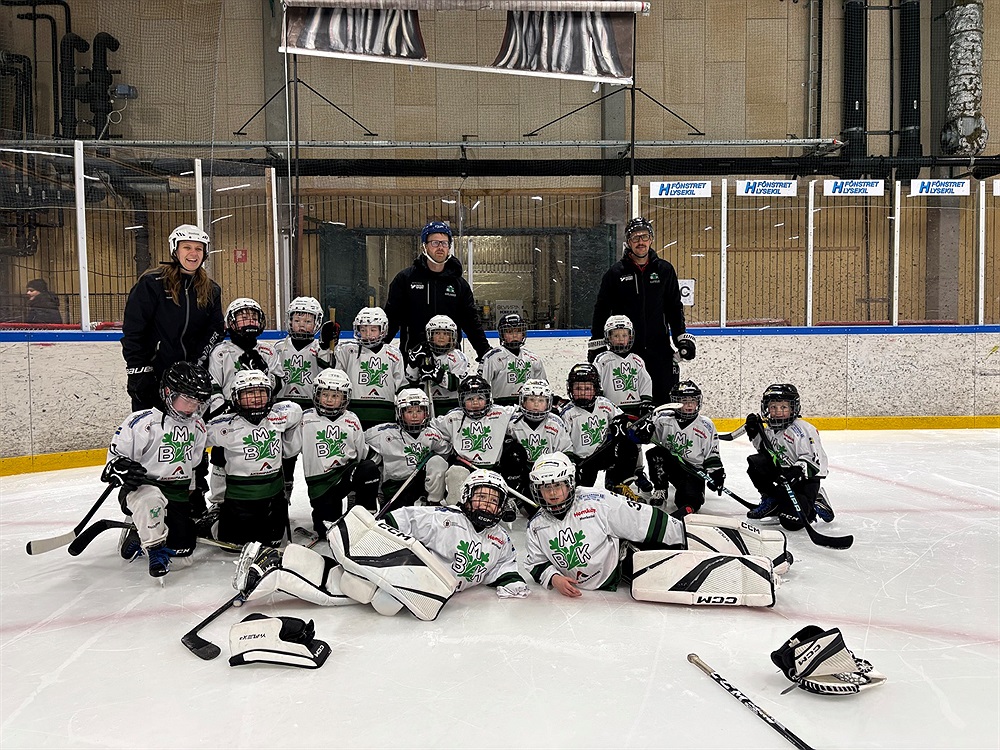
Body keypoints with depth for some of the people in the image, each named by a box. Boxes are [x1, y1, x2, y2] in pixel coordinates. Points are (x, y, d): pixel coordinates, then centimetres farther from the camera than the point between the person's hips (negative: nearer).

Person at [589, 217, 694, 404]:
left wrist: (682, 338, 4)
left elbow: (675, 308, 12)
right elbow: (601, 310, 5)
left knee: (665, 400, 3)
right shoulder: (615, 273, 1)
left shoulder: (664, 270, 7)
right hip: (624, 350, -1)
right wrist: (597, 344, 2)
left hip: (660, 349, 2)